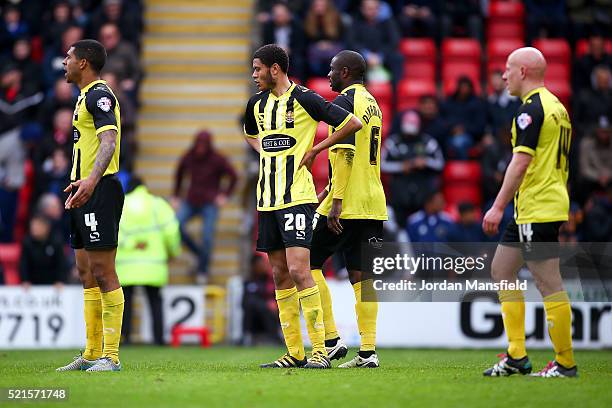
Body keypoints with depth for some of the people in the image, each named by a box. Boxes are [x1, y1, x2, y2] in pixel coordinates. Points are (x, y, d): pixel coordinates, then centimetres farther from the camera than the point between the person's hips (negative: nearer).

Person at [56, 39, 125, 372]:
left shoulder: (99, 95, -11)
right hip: (86, 193, 11)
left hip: (99, 191, -11)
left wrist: (92, 179, -40)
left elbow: (109, 139, -26)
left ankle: (111, 356, -10)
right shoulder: (88, 96, 20)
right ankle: (92, 354, 16)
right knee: (87, 275, 12)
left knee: (103, 273, -10)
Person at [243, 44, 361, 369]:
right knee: (280, 275, 7)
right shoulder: (256, 103, 13)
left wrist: (315, 150, -5)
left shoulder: (303, 99, -8)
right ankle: (294, 353, 11)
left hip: (297, 197, -7)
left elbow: (352, 123, -7)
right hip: (267, 198, 8)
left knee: (298, 270, -15)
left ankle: (320, 351, -12)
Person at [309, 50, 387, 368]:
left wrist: (336, 202, -20)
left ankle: (331, 340, -3)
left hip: (347, 204, -8)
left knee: (309, 263, 2)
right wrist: (329, 192, 28)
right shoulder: (372, 104, 18)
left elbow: (344, 154, -19)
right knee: (360, 274, 7)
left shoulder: (344, 102, -10)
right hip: (372, 204, 8)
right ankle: (368, 351, 2)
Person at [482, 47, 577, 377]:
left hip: (537, 210, -11)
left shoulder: (531, 110, -14)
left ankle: (565, 363, -2)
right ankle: (516, 356, 14)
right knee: (501, 270, 15)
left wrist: (498, 207, -22)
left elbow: (521, 162, -22)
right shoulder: (556, 106, 16)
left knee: (549, 285, -6)